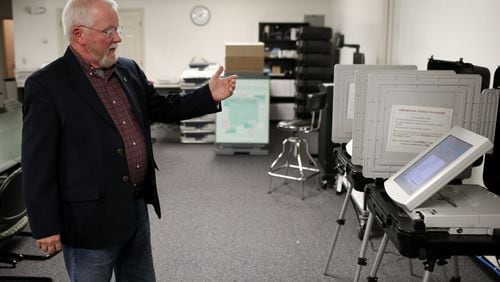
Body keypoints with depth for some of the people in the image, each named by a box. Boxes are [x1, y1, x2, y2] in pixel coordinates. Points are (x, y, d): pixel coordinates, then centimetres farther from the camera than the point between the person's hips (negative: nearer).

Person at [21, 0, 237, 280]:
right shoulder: (46, 85, -14)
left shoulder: (129, 70, 6)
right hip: (91, 217, -6)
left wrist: (209, 95, 2)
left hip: (137, 206, 7)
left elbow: (162, 108, 16)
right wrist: (47, 227, -11)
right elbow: (38, 164, -13)